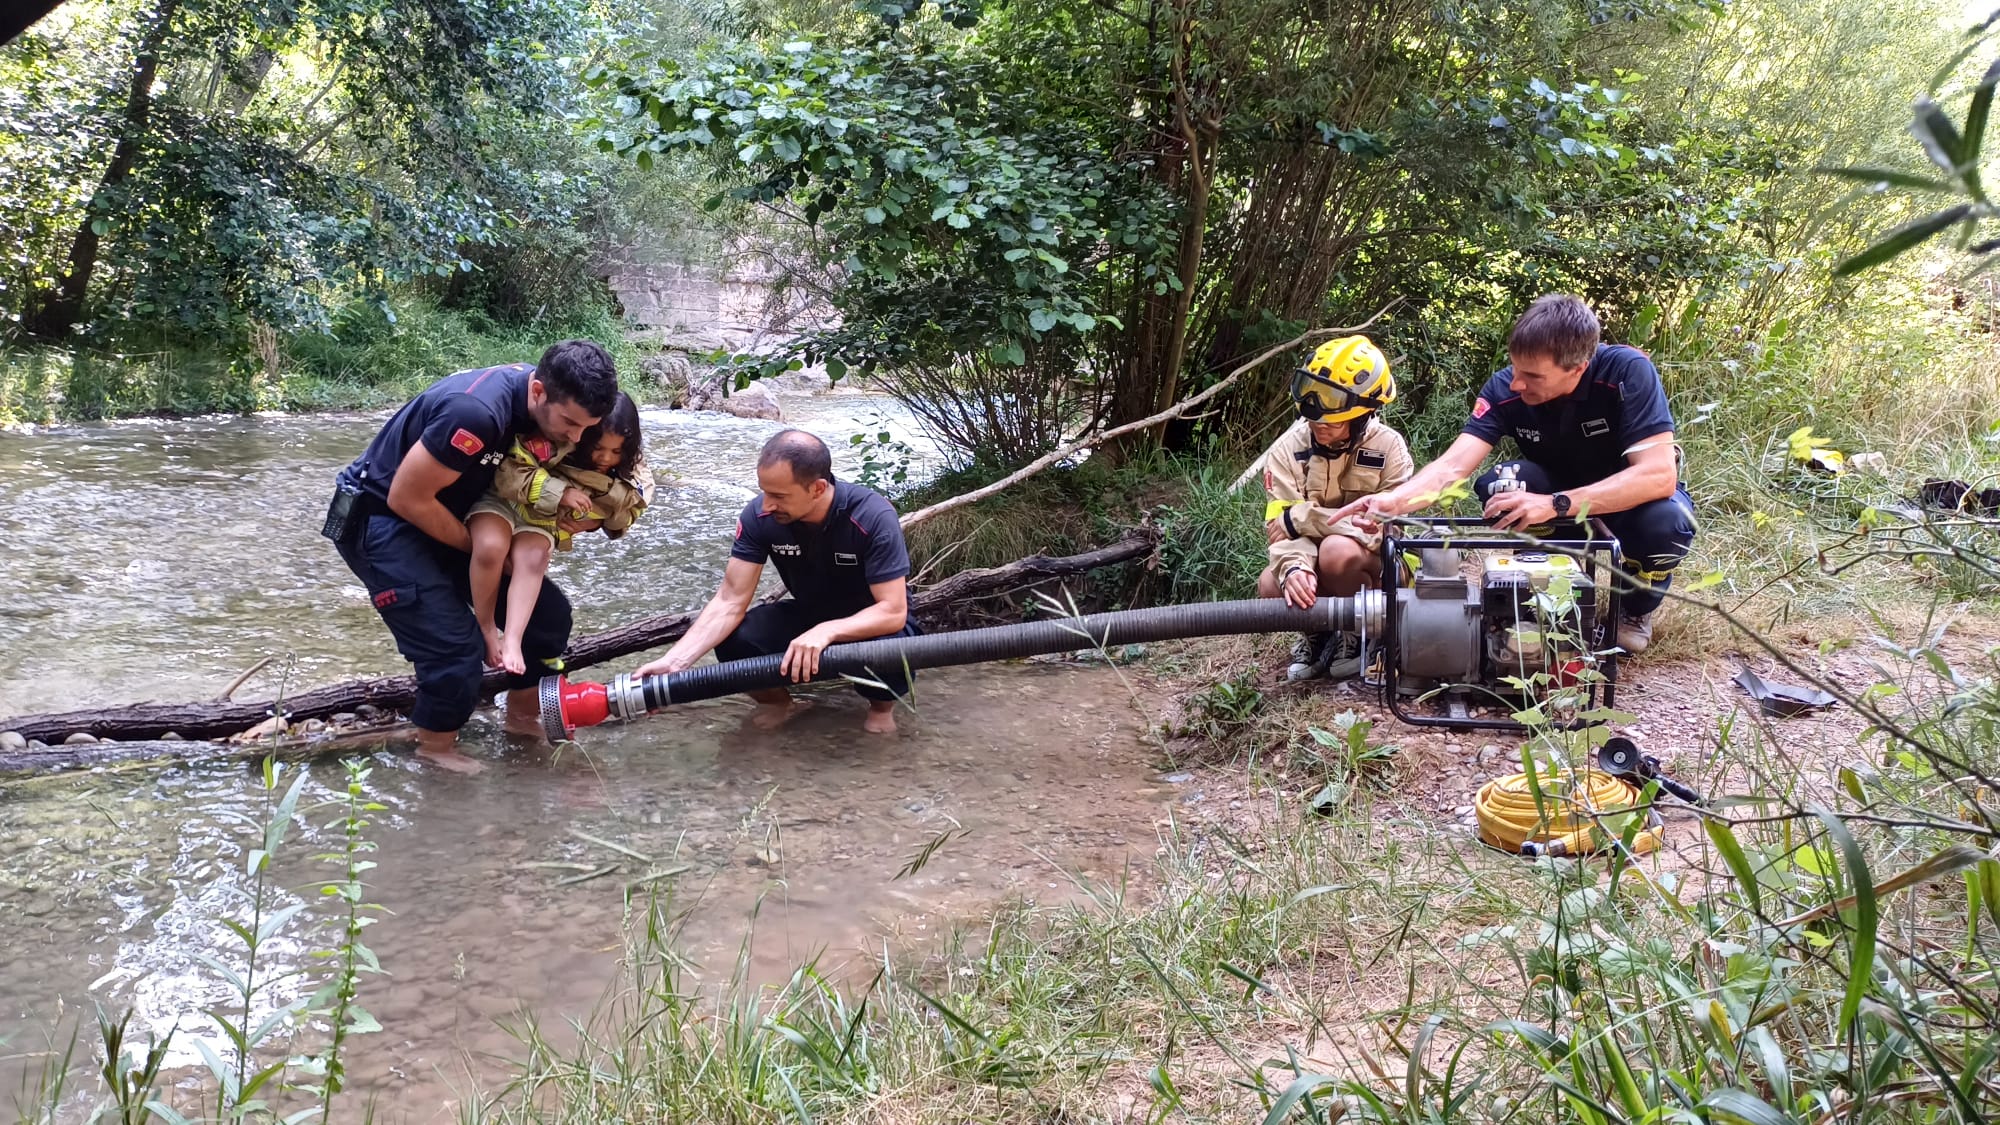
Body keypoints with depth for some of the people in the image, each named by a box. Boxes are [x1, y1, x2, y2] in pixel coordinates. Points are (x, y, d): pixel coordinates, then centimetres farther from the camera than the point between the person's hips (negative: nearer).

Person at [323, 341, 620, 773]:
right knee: (455, 646, -17)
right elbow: (407, 499, -27)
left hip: (445, 513, 8)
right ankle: (436, 748, 8)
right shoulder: (476, 411, -36)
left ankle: (522, 714, 24)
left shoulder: (541, 399, -10)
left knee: (548, 611, 3)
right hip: (380, 518, -8)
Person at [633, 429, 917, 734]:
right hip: (808, 614, 3)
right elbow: (730, 601, -21)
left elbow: (893, 612, -32)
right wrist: (675, 660, -35)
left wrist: (826, 632, -48)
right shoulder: (758, 516, -21)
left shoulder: (873, 518, -31)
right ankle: (776, 700, 8)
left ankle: (882, 703, 1)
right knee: (734, 642, -25)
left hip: (873, 621, -3)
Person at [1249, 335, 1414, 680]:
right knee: (1271, 586, -28)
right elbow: (1282, 528, -18)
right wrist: (1295, 567, -41)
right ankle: (1318, 633, 6)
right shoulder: (1288, 449, -11)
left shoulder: (1388, 446, -18)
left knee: (1338, 550, -34)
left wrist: (1303, 516, -25)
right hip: (1315, 568, 3)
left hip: (1373, 566, -2)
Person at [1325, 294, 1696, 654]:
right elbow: (1453, 467, -30)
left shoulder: (1627, 372, -32)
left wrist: (1555, 505, -47)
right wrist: (1393, 501, -51)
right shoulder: (1504, 389, -23)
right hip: (1559, 486, 2)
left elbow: (1659, 475, -38)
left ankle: (1635, 608, -3)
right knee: (1498, 488, -29)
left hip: (1634, 496, -2)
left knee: (1666, 520, -36)